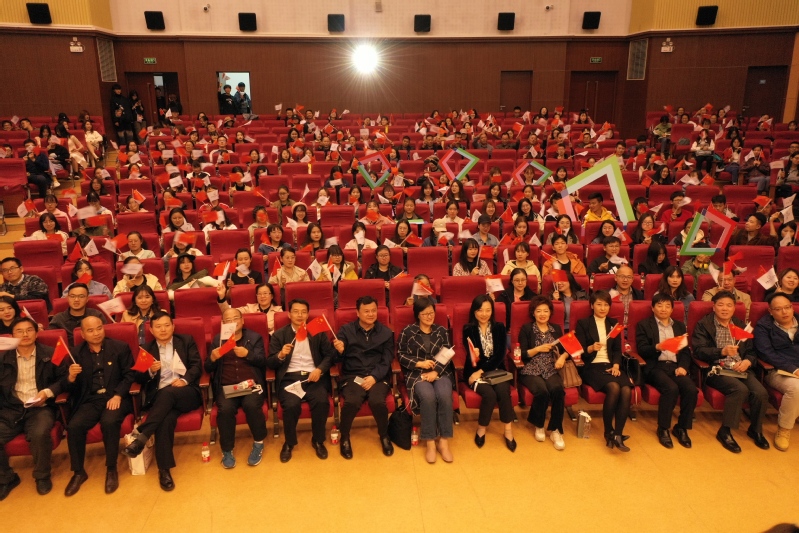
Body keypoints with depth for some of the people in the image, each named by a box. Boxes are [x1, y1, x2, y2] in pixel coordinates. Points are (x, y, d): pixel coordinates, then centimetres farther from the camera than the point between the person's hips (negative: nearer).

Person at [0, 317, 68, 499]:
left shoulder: (50, 354, 5)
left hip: (40, 408, -3)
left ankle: (42, 476, -4)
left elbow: (64, 378, 4)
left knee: (39, 434, -33)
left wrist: (48, 392, -11)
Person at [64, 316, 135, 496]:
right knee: (74, 426, -25)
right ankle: (78, 472, -3)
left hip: (115, 397, -2)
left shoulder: (120, 347, 5)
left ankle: (111, 470, -13)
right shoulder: (76, 353, 9)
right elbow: (70, 389, 8)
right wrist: (71, 377, -16)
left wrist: (118, 395, -15)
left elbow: (130, 374, 0)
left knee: (109, 422, -33)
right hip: (90, 400, 3)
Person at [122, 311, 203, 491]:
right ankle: (164, 469, -29)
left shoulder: (187, 340, 15)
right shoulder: (146, 348, 19)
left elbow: (197, 365, 4)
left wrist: (184, 380, -14)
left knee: (167, 393, -37)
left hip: (187, 393, 0)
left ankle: (141, 437, -35)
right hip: (160, 397, 1)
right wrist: (151, 371, -10)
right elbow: (139, 378, 12)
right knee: (166, 419, -33)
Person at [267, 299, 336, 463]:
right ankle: (289, 442, -1)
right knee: (291, 405, -31)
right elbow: (269, 363, 5)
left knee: (322, 402, -29)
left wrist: (320, 369, -13)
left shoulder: (318, 332, 12)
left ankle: (318, 440, -1)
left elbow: (330, 354, 6)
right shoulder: (279, 335, 9)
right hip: (290, 377, -1)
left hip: (313, 376, 1)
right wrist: (280, 355, -17)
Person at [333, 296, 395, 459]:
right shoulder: (346, 330, 7)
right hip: (352, 376, 0)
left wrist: (374, 377, -14)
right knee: (352, 402, -32)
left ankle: (384, 436, 1)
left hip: (378, 377, 1)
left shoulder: (386, 332, 10)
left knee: (377, 401, -30)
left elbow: (386, 361, 3)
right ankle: (345, 438, -2)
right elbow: (337, 360, 4)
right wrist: (339, 351, -20)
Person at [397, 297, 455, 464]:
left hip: (441, 373, 2)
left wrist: (435, 372, -12)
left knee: (444, 395, -31)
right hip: (416, 374, -2)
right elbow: (401, 355, 3)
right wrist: (419, 363, -12)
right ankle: (430, 442, -20)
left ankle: (443, 441, -19)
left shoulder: (441, 331, 12)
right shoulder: (408, 331, 5)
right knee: (428, 396, -33)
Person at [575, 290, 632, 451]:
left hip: (611, 366, 4)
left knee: (626, 390, -28)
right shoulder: (583, 323, 6)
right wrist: (591, 348, -24)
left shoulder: (613, 323, 19)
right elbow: (579, 351, -2)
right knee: (614, 387, -32)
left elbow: (618, 349, 12)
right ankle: (608, 432, -15)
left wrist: (616, 365, -7)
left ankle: (618, 434, -22)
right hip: (592, 367, -4)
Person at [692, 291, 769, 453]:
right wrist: (722, 351, -22)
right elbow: (699, 351, -8)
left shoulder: (740, 325, 19)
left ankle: (755, 429, 6)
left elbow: (752, 351, 15)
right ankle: (725, 431, -15)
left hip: (740, 368, 5)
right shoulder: (703, 325, 3)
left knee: (761, 393, -21)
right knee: (740, 389, -30)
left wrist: (748, 361, -8)